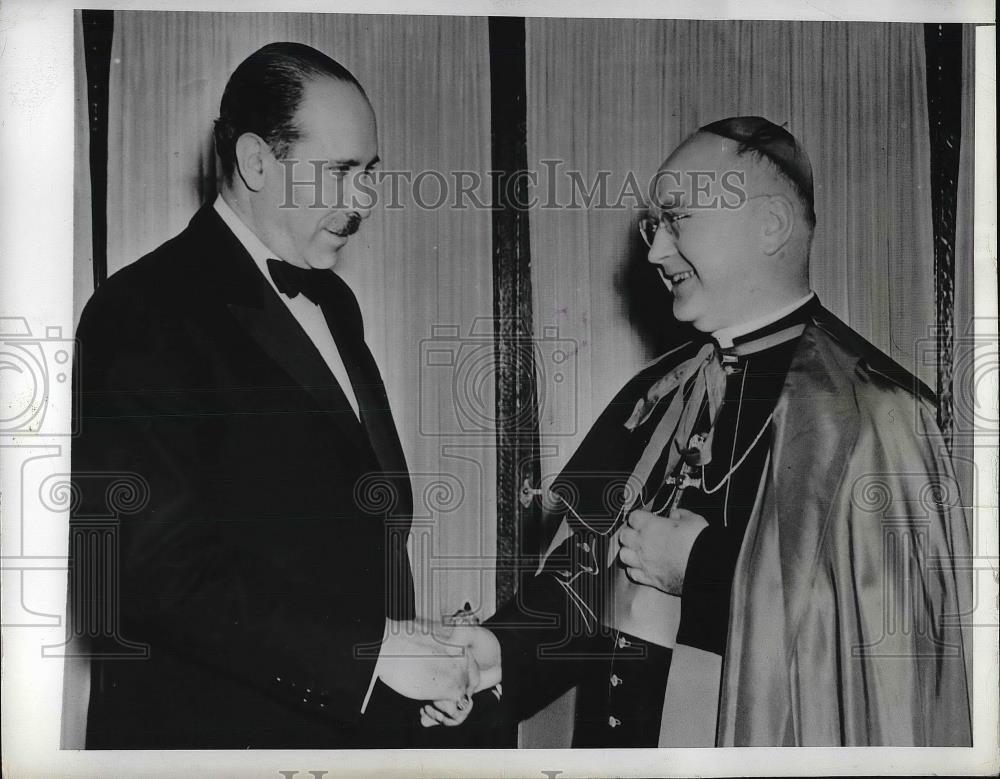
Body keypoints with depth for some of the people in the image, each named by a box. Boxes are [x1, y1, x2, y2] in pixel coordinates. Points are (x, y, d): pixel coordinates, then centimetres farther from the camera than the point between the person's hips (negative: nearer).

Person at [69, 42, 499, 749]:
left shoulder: (332, 302, 11)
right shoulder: (146, 315, -16)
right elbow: (152, 571, -22)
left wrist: (423, 649, -1)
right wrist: (369, 650, -23)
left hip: (360, 716, 7)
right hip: (216, 727, -7)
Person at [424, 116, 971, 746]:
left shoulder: (868, 411, -17)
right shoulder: (657, 396, 4)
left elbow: (895, 641, -23)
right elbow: (590, 574, 7)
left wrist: (702, 568, -19)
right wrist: (487, 659, -8)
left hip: (758, 748, -6)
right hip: (616, 734, 6)